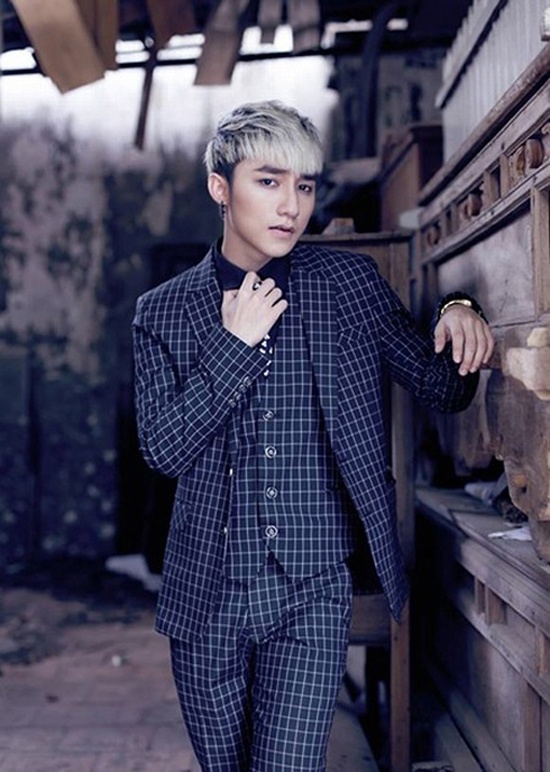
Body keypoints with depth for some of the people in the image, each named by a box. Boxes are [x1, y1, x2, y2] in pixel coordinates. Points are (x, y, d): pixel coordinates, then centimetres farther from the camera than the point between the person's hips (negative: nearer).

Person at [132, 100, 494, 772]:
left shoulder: (352, 284, 1)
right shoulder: (164, 311, 1)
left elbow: (443, 389, 7)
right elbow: (162, 448, -8)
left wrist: (459, 317, -14)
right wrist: (235, 344, -15)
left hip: (312, 593, -1)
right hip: (207, 594, 2)